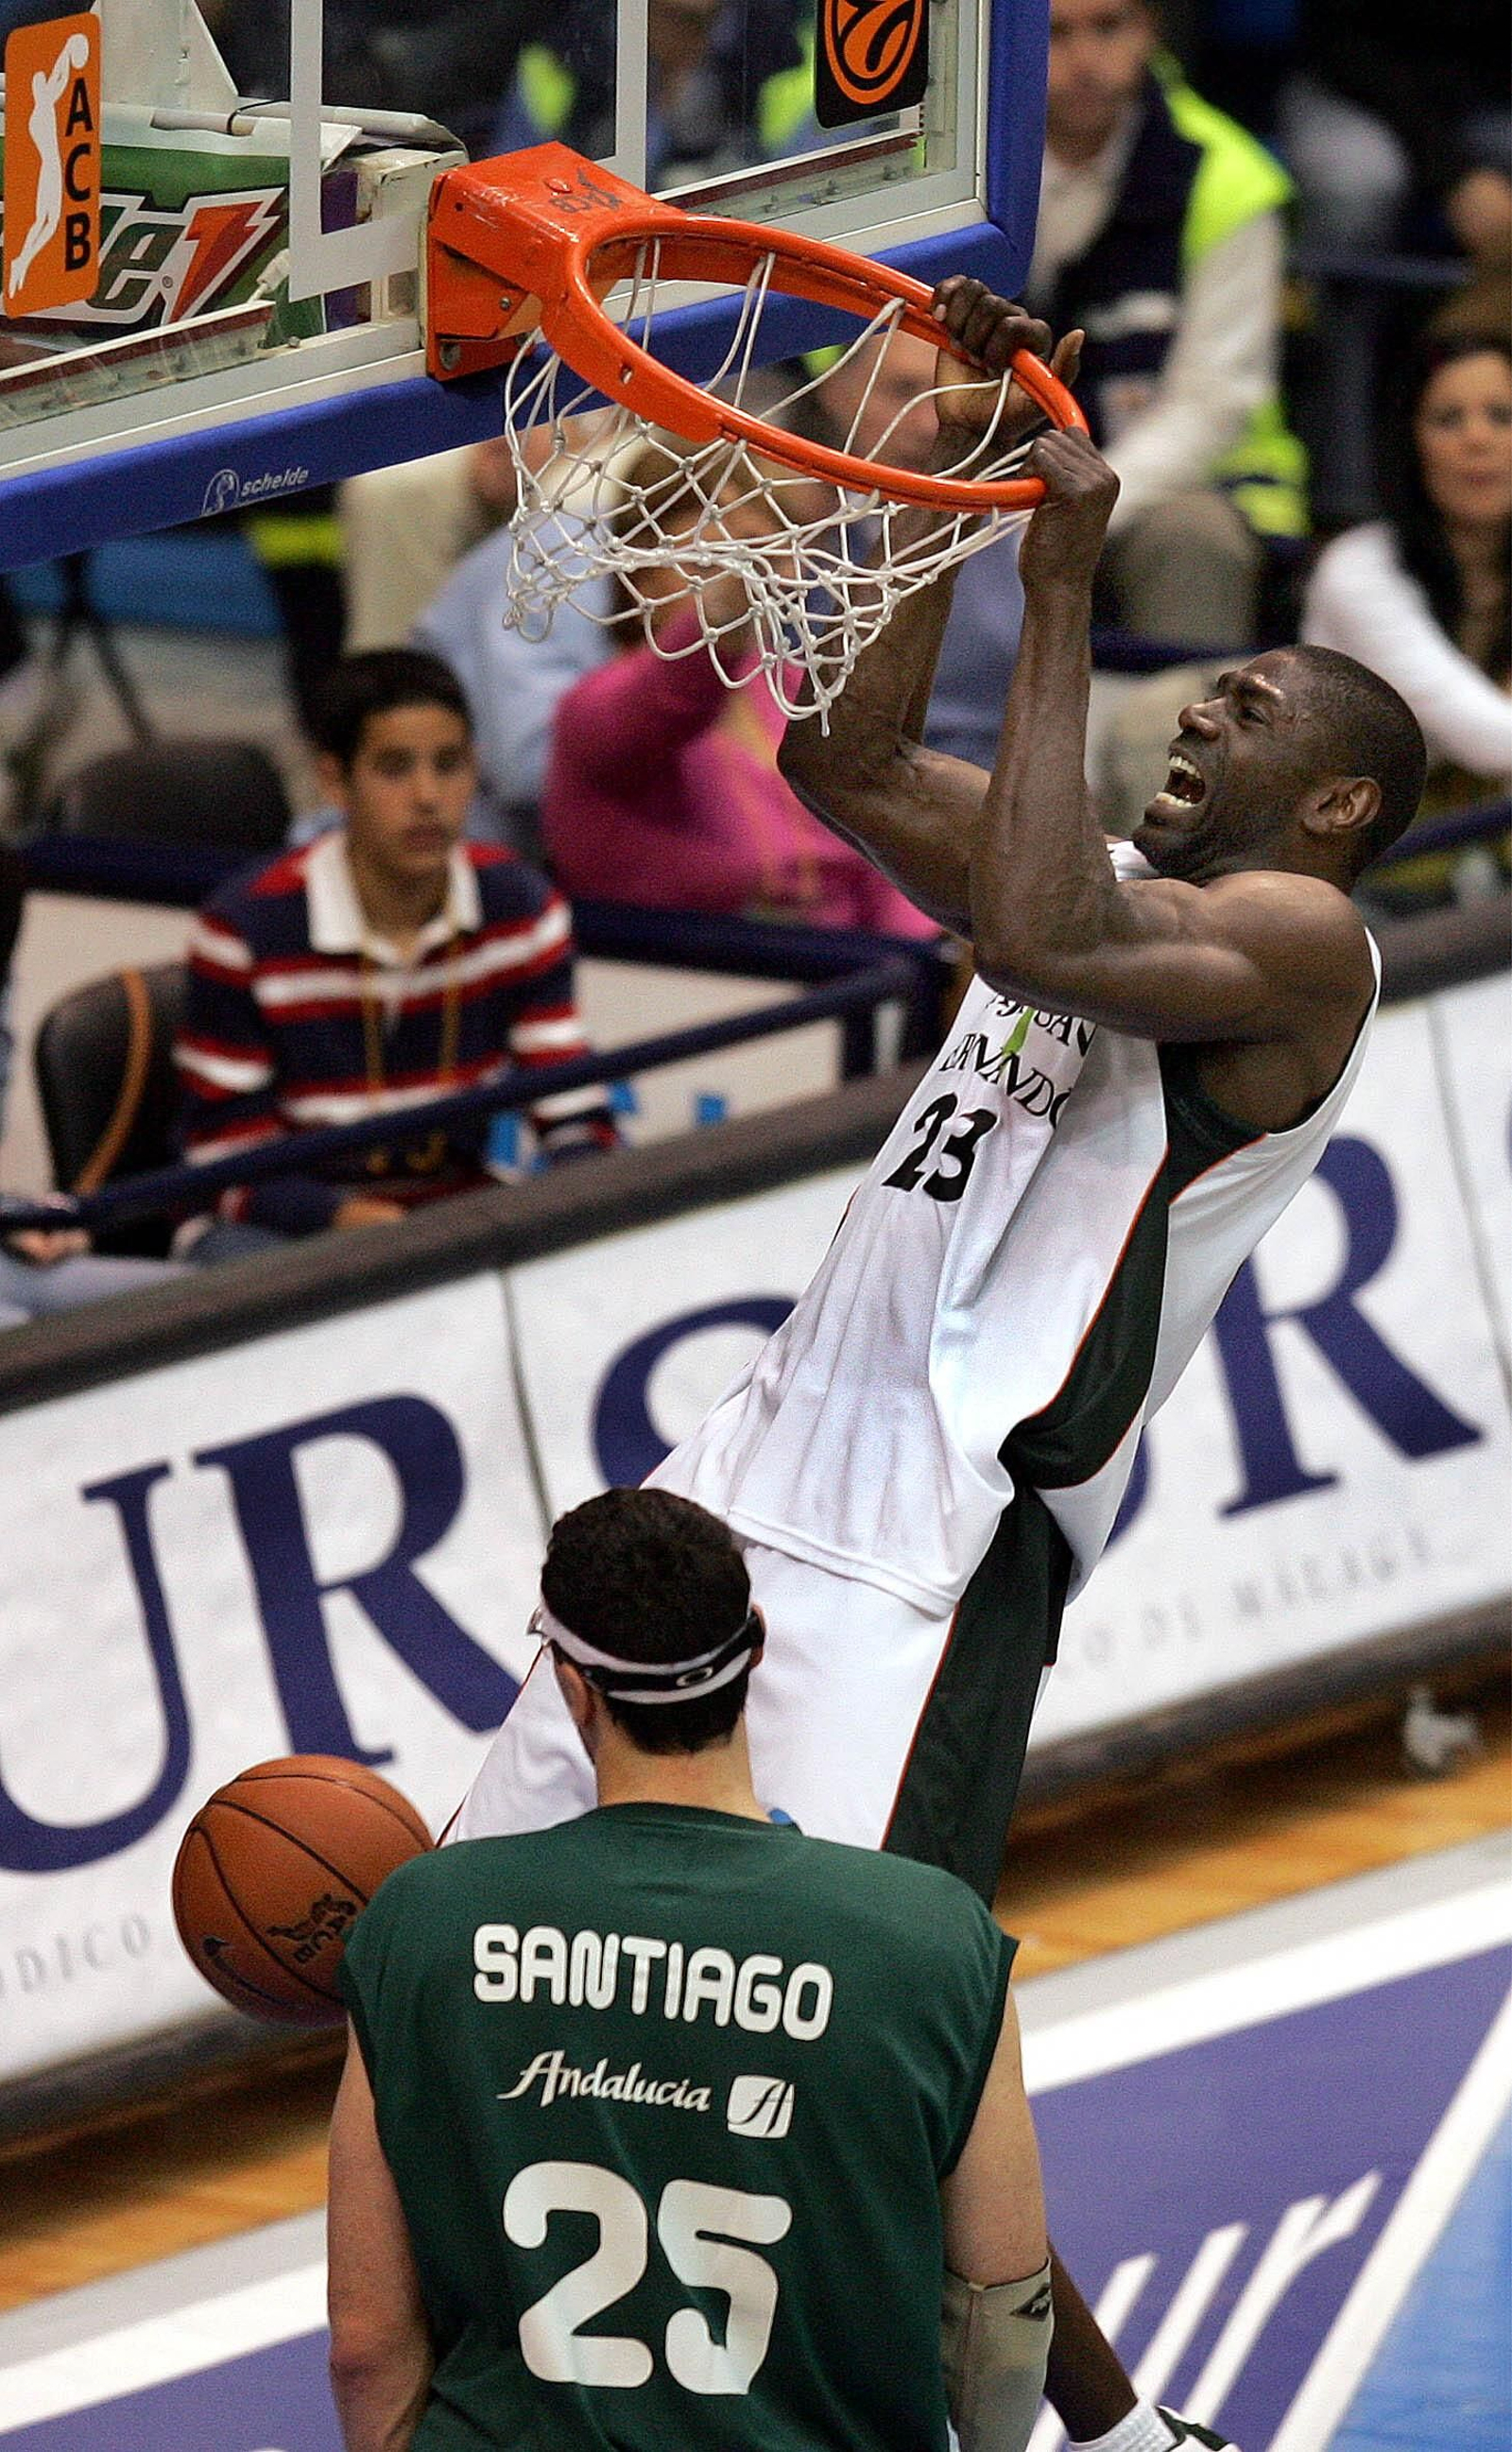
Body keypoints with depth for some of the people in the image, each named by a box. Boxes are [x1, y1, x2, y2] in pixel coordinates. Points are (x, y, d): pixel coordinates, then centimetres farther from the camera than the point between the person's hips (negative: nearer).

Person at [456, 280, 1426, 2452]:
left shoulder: (1300, 935, -9)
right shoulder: (1124, 876, 18)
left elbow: (1040, 933, -27)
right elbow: (848, 758, 21)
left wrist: (1064, 597, -19)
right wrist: (955, 469, 13)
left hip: (932, 1555, -9)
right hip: (777, 1461, 9)